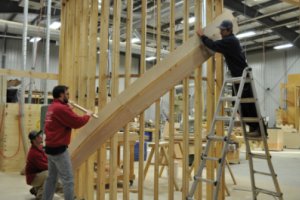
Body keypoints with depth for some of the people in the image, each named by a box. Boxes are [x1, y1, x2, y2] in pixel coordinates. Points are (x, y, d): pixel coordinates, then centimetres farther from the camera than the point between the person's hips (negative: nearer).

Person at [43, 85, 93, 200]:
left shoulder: (52, 107, 12)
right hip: (59, 149, -10)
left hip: (51, 148, 10)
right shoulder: (61, 108, -18)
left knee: (51, 178, 18)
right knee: (68, 180, -3)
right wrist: (87, 115, -2)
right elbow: (77, 122, -18)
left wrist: (68, 109, 3)